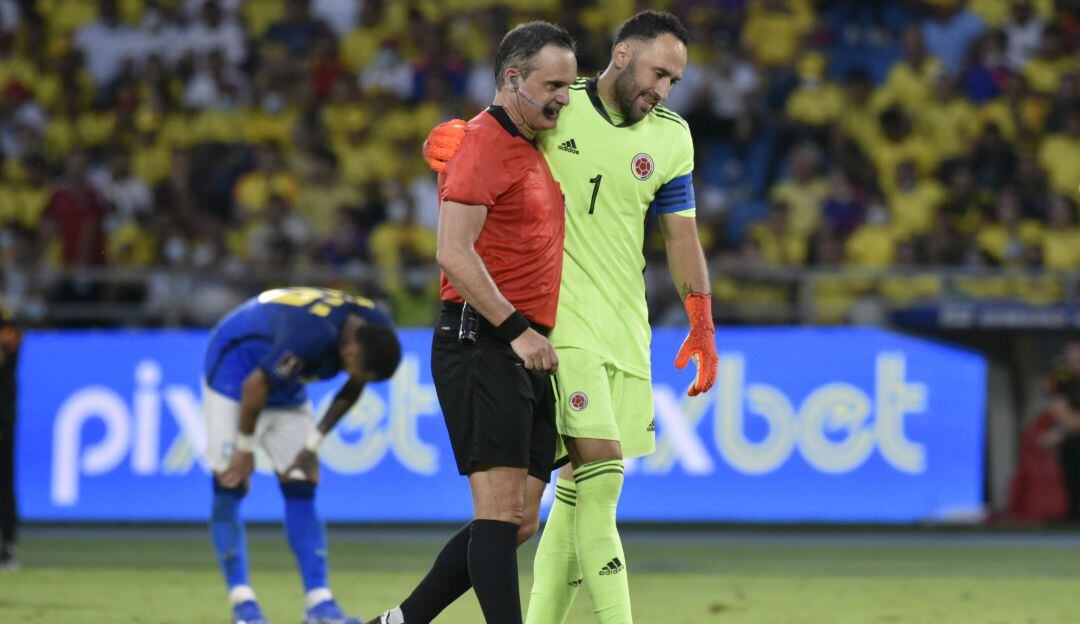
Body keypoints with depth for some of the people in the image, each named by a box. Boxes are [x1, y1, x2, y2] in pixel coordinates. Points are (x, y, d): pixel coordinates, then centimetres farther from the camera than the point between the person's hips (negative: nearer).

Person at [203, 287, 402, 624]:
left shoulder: (377, 331, -16)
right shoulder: (311, 331, -40)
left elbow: (350, 392, 2)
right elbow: (256, 385, -28)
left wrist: (313, 444, 1)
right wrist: (245, 449, -16)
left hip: (288, 393, 7)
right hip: (235, 370, -7)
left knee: (301, 491, 0)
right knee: (229, 489, -11)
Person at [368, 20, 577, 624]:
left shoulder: (531, 147, 19)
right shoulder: (483, 144, -10)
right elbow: (454, 253, -19)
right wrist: (516, 330, -23)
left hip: (525, 354, 9)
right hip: (481, 343, -9)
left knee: (520, 521, 8)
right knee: (502, 510, -14)